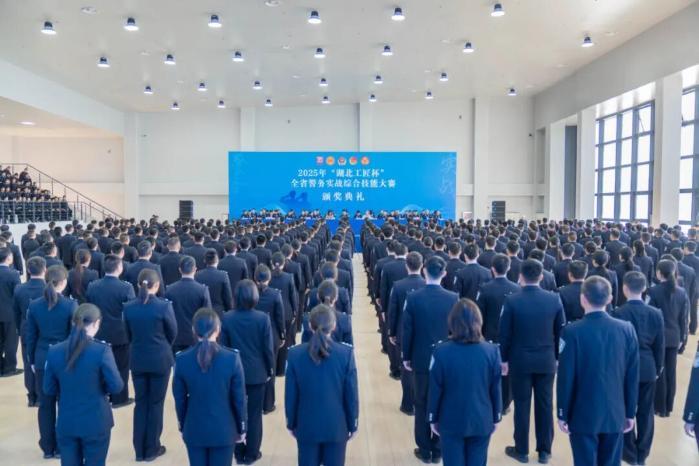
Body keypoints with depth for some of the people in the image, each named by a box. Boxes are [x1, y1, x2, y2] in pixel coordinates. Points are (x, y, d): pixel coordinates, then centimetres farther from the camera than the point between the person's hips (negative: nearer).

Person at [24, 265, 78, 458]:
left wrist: (32, 361, 14)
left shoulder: (34, 305, -3)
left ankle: (48, 447, 21)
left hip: (43, 360, 3)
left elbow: (30, 336, 3)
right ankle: (62, 446, 19)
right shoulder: (71, 305, -14)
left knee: (45, 405, 12)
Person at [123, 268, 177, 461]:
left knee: (140, 403, 14)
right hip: (160, 360, -3)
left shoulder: (128, 307, -4)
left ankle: (139, 449, 20)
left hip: (138, 360, 3)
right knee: (156, 403, 8)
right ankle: (152, 449, 17)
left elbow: (129, 334, 7)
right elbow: (173, 333, -4)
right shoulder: (164, 306, -15)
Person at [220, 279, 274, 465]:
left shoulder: (227, 318, -10)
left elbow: (223, 346, -2)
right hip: (257, 373, -2)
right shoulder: (262, 318, -15)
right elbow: (268, 348, -10)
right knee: (254, 414, 11)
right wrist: (270, 369, 5)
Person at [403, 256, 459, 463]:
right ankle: (437, 450, 24)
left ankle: (425, 450, 20)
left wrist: (406, 357, 5)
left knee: (422, 405, 12)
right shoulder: (453, 298, -9)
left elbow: (407, 330, -7)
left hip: (421, 359, -1)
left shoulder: (413, 298, -12)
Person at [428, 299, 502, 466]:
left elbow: (435, 390, -9)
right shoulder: (492, 351, -12)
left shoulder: (441, 352, -17)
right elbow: (496, 389, -3)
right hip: (482, 422, 2)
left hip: (451, 422, -1)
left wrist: (433, 419, 5)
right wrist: (496, 418, 11)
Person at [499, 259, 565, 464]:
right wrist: (556, 357, 14)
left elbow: (505, 333, -7)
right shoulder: (554, 299, -5)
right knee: (545, 405, 12)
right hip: (547, 361, 2)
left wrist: (504, 359, 5)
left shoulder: (512, 300, -12)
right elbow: (561, 331, 2)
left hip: (520, 361, -2)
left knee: (522, 405, 8)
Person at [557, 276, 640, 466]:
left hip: (583, 415, -3)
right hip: (616, 415, 3)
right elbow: (632, 377, 0)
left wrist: (563, 414, -1)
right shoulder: (627, 329, -5)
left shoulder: (572, 332, -16)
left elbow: (566, 377, -13)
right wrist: (630, 413, 11)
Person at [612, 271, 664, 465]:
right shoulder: (656, 313, -4)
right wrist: (658, 368, 15)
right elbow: (660, 345, 2)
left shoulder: (618, 313, -15)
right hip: (648, 369, 4)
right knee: (645, 412, 13)